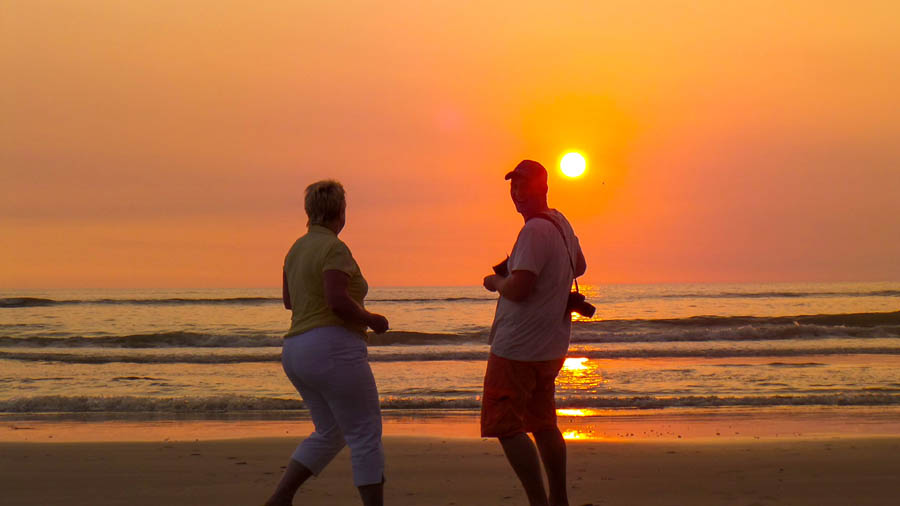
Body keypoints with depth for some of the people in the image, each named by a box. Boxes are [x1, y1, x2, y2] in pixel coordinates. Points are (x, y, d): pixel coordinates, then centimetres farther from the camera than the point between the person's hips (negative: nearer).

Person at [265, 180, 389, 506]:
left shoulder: (298, 249, 15)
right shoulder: (335, 249, -12)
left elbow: (289, 301, 24)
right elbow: (338, 302, -23)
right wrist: (371, 319, -8)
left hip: (297, 352, 9)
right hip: (333, 350, -9)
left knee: (329, 433, 18)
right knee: (366, 434, -3)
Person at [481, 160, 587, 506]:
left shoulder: (535, 230, -19)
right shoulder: (561, 223, 11)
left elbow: (518, 288, -25)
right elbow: (579, 266, 28)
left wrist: (495, 282, -6)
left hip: (519, 346, -10)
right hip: (551, 345, 10)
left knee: (504, 425, -6)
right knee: (543, 424, 18)